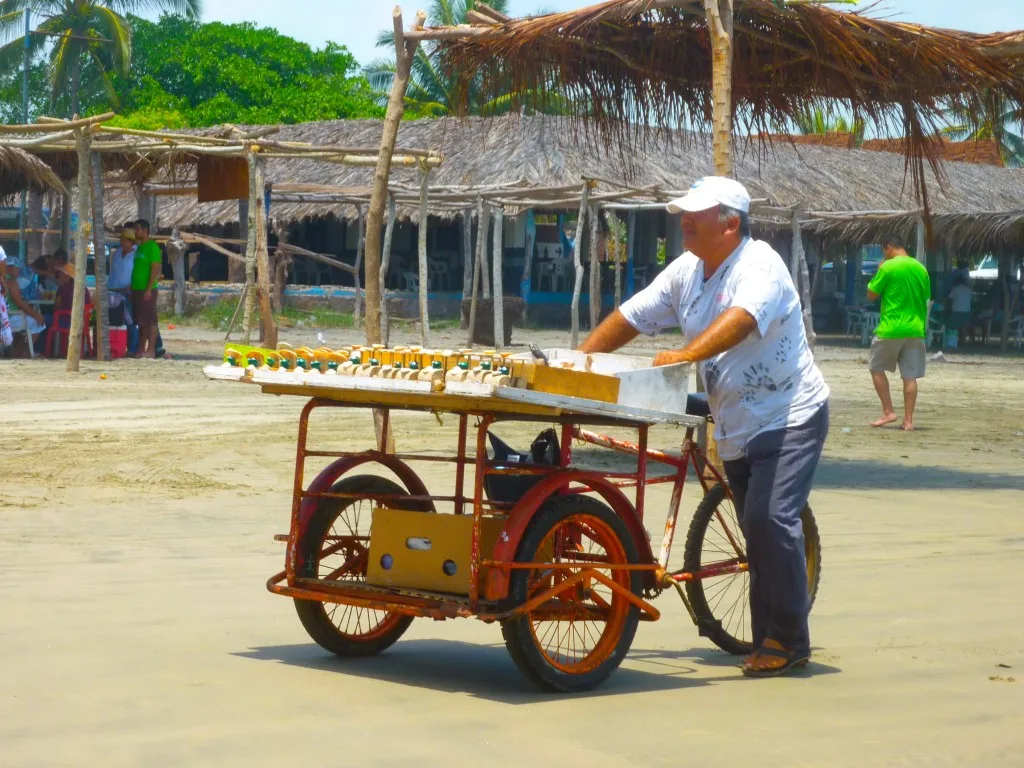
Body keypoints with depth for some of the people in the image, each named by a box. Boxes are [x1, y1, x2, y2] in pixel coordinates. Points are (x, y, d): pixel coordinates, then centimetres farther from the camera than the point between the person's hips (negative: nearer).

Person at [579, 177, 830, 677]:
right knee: (758, 531, 9)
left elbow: (741, 319, -34)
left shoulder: (759, 265, -15)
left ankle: (789, 641, -11)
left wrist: (685, 354, -46)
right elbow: (631, 317, 11)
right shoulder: (688, 270, 9)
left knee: (770, 520, -20)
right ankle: (767, 644, 15)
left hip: (790, 417, -8)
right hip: (736, 427, 8)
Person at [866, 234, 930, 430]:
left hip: (890, 328, -5)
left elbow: (871, 295, -2)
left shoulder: (888, 267, -9)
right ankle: (908, 419, 2)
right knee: (910, 375, 4)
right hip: (915, 329, 5)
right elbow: (926, 298, 16)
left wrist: (878, 273, 8)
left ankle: (888, 412, 6)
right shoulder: (920, 268, 9)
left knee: (876, 368, 12)